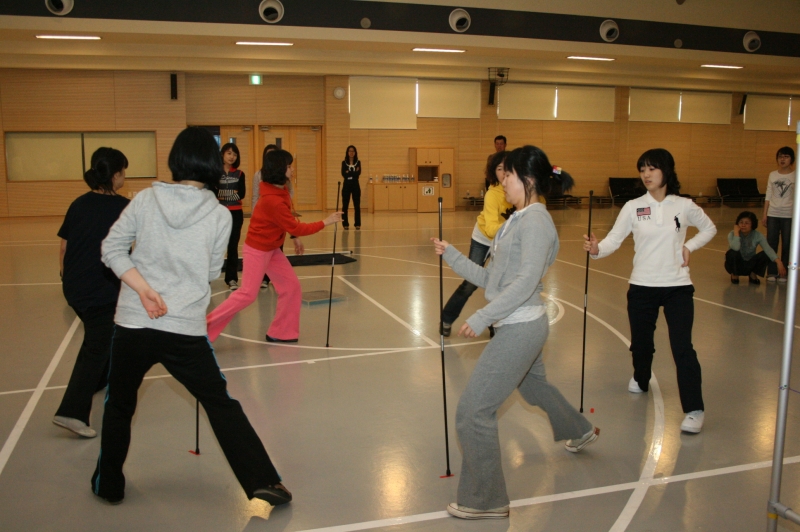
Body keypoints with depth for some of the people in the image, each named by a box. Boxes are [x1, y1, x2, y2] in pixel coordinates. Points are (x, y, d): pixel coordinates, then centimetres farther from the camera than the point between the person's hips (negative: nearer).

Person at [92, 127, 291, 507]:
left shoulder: (146, 199, -1)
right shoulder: (220, 215, -5)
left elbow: (112, 249, -2)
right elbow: (212, 273, 4)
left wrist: (144, 288, -9)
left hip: (133, 323, 2)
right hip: (186, 330, -1)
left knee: (118, 405, 22)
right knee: (222, 406, 10)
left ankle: (108, 486, 37)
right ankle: (263, 482, 12)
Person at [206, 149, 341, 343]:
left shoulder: (280, 191, 0)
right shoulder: (273, 200, -29)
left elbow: (288, 223, 14)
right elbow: (295, 227, -24)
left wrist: (295, 238, 7)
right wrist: (324, 222, -19)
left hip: (272, 249, 9)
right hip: (257, 250, -9)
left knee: (291, 286, 5)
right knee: (248, 294, -7)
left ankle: (281, 332, 14)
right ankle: (205, 326, 5)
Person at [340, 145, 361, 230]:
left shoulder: (358, 162, 5)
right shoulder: (344, 162, 3)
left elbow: (358, 173, -9)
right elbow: (344, 174, -9)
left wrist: (349, 173, -15)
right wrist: (353, 173, -14)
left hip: (355, 185, 0)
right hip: (346, 185, 0)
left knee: (357, 205, 1)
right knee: (345, 205, 1)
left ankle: (357, 224, 8)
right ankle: (345, 224, 9)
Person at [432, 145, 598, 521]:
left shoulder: (535, 219, -17)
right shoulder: (517, 219, 10)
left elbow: (525, 283, -26)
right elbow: (490, 278, 8)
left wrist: (482, 318, -26)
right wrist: (450, 255, 4)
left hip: (521, 328, -10)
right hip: (519, 326, 11)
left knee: (473, 411, -7)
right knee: (535, 388, 34)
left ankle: (485, 500, 8)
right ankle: (580, 431, 62)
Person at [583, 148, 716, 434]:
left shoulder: (685, 206, -2)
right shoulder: (633, 207, -3)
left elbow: (709, 228, 16)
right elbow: (614, 239, -12)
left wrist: (690, 246, -1)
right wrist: (596, 249, -33)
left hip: (678, 287, -1)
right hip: (642, 287, 1)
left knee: (682, 348, -8)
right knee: (641, 342, 16)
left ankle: (694, 409, 1)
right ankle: (641, 379, 48)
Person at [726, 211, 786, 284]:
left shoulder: (758, 235, -13)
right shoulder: (732, 234, -18)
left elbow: (768, 249, -26)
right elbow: (735, 248, -38)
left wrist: (778, 262, -40)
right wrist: (736, 232, -30)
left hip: (749, 265, 2)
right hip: (736, 266, -2)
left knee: (766, 254, -23)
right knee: (732, 253, -33)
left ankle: (753, 274, 5)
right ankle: (734, 274, -2)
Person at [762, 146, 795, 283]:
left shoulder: (795, 176, -2)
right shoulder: (772, 175, 6)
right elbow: (768, 196, 8)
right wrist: (764, 214, 4)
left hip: (789, 215, -2)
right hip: (773, 215, 2)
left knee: (786, 245, 4)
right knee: (771, 244, 3)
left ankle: (784, 273, 13)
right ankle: (771, 272, 12)